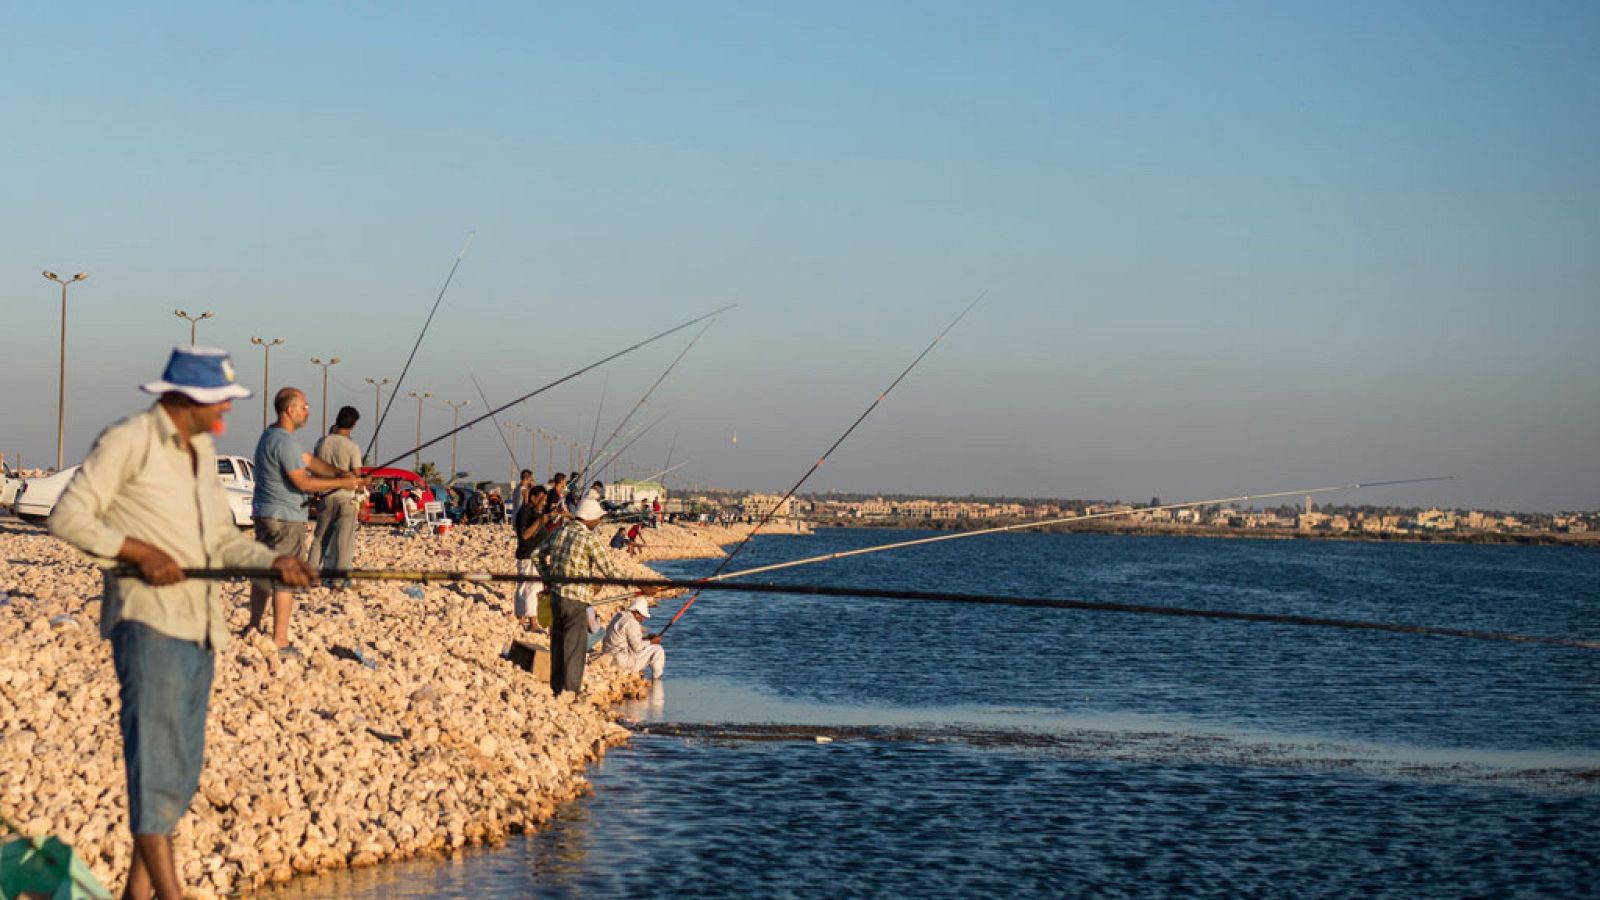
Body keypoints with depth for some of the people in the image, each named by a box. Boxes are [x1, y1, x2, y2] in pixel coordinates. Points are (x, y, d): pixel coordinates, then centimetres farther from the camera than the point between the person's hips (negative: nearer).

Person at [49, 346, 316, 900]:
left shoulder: (202, 450, 18)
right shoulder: (128, 441, -7)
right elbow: (68, 517, -10)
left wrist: (273, 562, 3)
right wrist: (139, 552, -18)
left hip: (200, 625, 9)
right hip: (149, 620, -9)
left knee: (183, 767, 10)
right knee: (156, 756, -12)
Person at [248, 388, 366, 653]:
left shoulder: (270, 436, 14)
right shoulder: (283, 442, -19)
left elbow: (308, 461, 14)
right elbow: (303, 482, -21)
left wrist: (341, 474, 3)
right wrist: (342, 484, -13)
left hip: (264, 514, 10)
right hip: (285, 519, -10)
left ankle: (254, 626, 28)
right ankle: (279, 641, -4)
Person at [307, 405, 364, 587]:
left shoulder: (322, 442, -1)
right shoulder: (351, 447, -14)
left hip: (326, 497, 4)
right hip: (346, 497, -4)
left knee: (320, 537, 16)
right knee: (344, 540, 2)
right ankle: (339, 579, 2)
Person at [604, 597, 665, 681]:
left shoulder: (619, 617, 12)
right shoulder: (631, 623, -20)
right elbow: (637, 647, -19)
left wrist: (648, 638, 11)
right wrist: (651, 641, -5)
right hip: (625, 661, -11)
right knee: (658, 650, -5)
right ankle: (657, 680, 5)